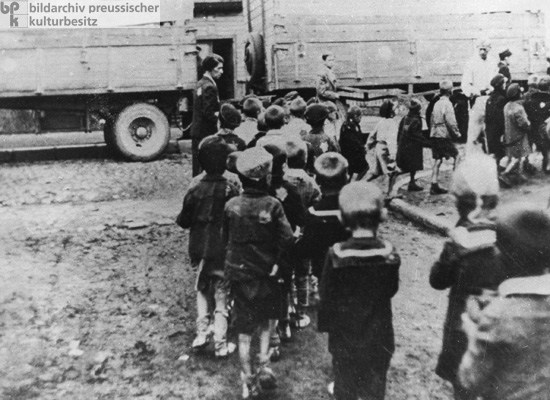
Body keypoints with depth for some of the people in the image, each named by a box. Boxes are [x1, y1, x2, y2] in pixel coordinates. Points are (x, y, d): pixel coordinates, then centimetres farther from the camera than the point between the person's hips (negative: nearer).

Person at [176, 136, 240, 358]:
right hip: (223, 252, -2)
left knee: (203, 290, 22)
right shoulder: (231, 191, -14)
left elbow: (183, 221, -1)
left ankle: (202, 333, 15)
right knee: (221, 294, 9)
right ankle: (221, 344, 14)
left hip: (199, 250, 2)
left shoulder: (195, 191, -8)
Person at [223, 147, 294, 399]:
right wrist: (276, 260, 0)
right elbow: (286, 238, -15)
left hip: (238, 272, 1)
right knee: (267, 318, 23)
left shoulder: (231, 206, -8)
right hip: (266, 273, -1)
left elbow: (225, 238, 2)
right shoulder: (272, 205, -14)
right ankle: (263, 365, 11)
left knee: (244, 330, 10)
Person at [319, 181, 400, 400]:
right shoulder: (389, 254, -15)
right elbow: (391, 290, -1)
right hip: (378, 336, 1)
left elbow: (326, 295, -10)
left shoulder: (336, 254, -19)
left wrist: (325, 324, 4)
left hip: (344, 335, -1)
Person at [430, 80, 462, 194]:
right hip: (444, 136, -8)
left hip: (435, 135, 8)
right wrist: (457, 133, -6)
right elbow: (451, 122, -17)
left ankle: (434, 185, 5)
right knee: (455, 156, 4)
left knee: (437, 160, 8)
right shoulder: (447, 103, -12)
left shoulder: (437, 103, 13)